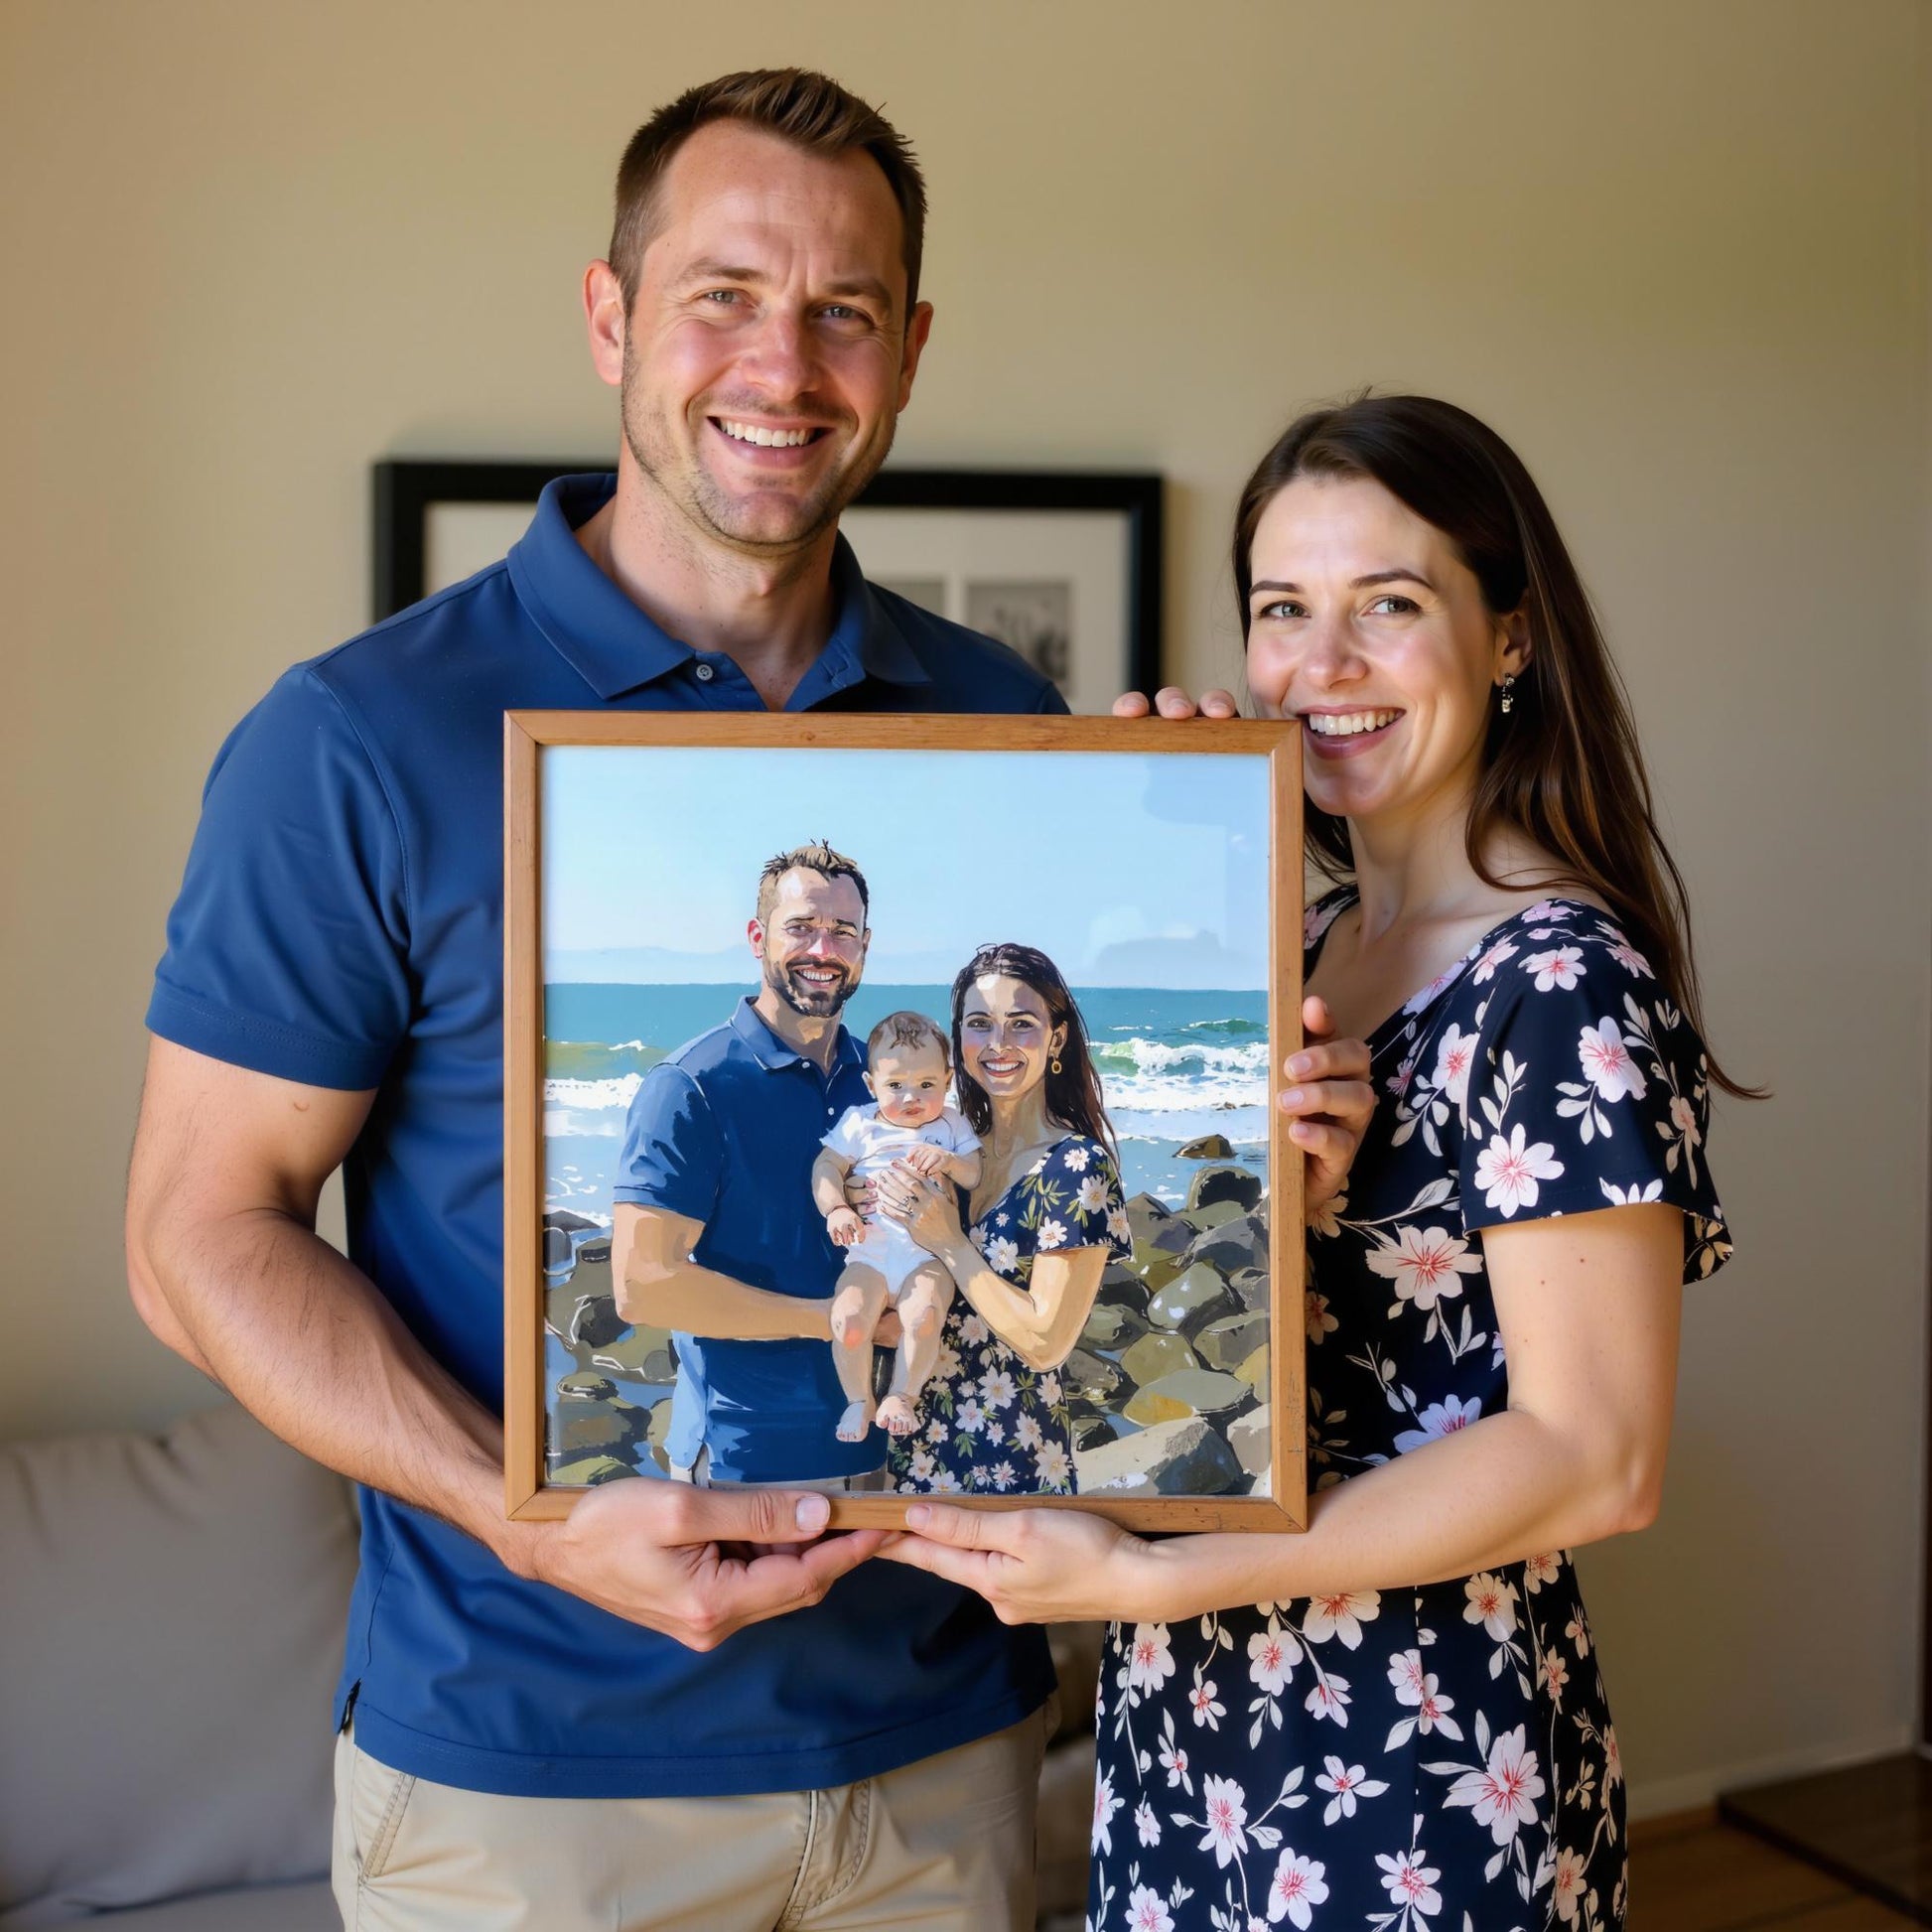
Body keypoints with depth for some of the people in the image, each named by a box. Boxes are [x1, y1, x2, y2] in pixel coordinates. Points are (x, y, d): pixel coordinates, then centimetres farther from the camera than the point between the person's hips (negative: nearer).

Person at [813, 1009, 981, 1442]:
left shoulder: (952, 1125, 14)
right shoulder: (860, 1124, 12)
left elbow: (980, 1175, 7)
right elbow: (826, 1167, 6)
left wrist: (949, 1161, -14)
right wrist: (836, 1210, -12)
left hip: (929, 1254, 0)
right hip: (869, 1252, 1)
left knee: (923, 1316, -29)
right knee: (848, 1321, -23)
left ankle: (902, 1396, -6)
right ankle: (859, 1400, 2)